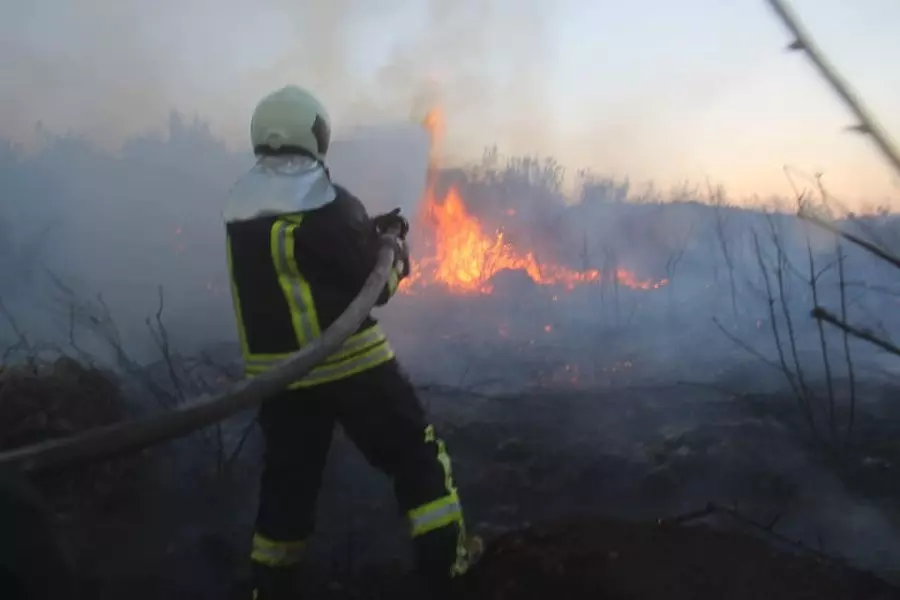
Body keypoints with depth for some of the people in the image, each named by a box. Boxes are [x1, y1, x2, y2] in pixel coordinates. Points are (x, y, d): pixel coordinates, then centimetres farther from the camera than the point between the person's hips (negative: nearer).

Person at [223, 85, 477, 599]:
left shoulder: (241, 206, 4)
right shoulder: (331, 205, -17)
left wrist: (366, 231, 15)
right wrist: (394, 251, 9)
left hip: (275, 372, 6)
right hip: (349, 363, -6)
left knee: (288, 477, 19)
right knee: (417, 453, 12)